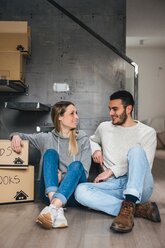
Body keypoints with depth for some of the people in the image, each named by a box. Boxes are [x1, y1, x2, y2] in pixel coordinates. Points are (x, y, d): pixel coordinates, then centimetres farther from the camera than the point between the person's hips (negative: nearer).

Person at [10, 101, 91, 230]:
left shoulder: (83, 139, 8)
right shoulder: (46, 138, 9)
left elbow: (84, 171, 0)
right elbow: (23, 136, 19)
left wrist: (62, 176, -16)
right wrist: (16, 135, -5)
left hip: (72, 191, 0)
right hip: (50, 191, 1)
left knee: (76, 165, -29)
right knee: (50, 153, -23)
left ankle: (53, 208, -53)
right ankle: (57, 208, -46)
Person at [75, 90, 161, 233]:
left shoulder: (147, 132, 3)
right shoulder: (104, 127, 14)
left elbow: (145, 166, -7)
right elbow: (92, 140, 35)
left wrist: (111, 171, -10)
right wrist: (96, 149, 10)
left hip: (139, 187, -3)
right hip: (113, 186, 3)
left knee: (136, 150, -29)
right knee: (81, 191, -27)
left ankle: (128, 207, -42)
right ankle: (138, 208, -28)